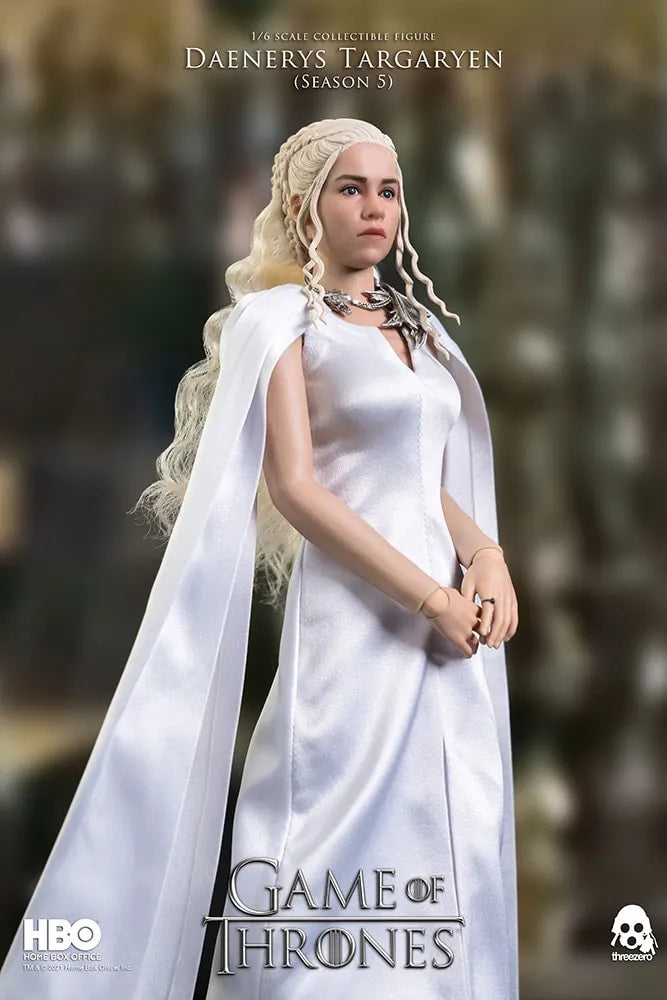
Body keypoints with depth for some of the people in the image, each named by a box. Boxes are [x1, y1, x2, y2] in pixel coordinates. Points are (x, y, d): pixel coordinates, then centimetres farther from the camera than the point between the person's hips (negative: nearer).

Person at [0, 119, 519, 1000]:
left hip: (449, 623, 6)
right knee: (347, 854, -3)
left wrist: (487, 553, -3)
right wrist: (429, 597, -15)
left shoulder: (419, 325, 17)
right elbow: (293, 485, -12)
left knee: (447, 857, 9)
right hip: (352, 620, -6)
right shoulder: (282, 318, -2)